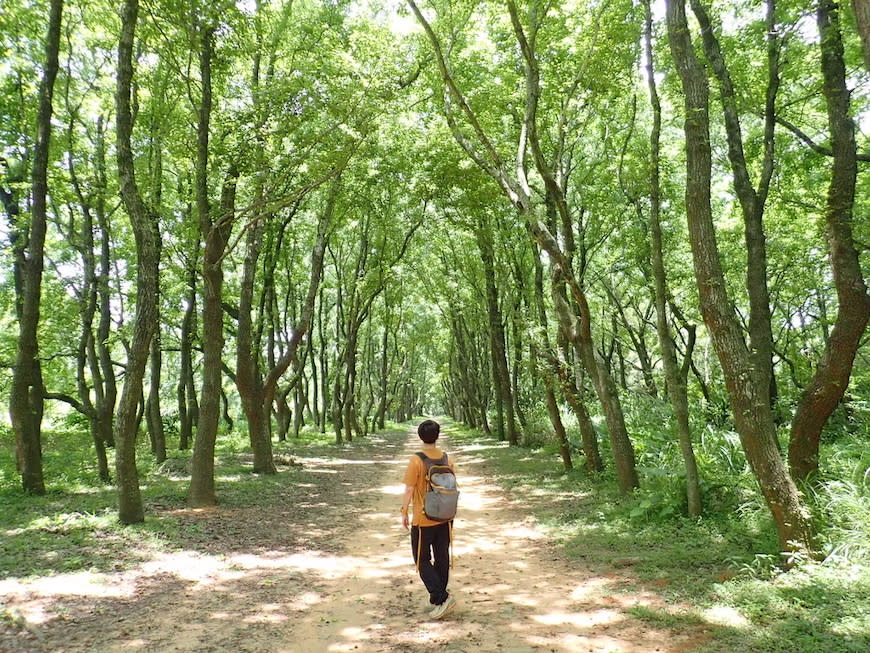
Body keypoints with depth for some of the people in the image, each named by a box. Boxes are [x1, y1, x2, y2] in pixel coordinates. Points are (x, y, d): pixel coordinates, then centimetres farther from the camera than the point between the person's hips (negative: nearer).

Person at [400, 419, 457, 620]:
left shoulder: (416, 461, -17)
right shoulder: (447, 459, -2)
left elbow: (409, 490, -14)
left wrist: (404, 513, -1)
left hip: (423, 520, -5)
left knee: (422, 560, 7)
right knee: (442, 558, 15)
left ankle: (441, 597, -5)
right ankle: (438, 598, 26)